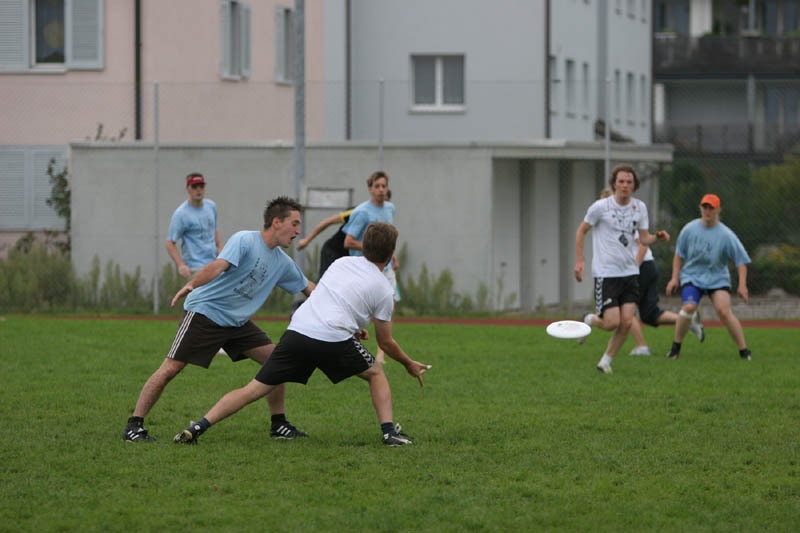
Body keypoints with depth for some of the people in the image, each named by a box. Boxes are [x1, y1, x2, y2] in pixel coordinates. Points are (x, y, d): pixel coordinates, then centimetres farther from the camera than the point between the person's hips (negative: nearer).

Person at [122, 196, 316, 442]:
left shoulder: (283, 262, 7)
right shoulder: (245, 241, -16)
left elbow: (307, 288, 23)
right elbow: (219, 265, -33)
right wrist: (192, 284, -47)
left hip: (237, 321, 8)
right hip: (205, 312, -8)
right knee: (170, 368, -12)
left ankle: (279, 425, 10)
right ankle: (134, 426, -7)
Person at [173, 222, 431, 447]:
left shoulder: (342, 263, 24)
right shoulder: (383, 290, 13)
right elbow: (386, 342, 23)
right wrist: (409, 364, 39)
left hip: (297, 332, 3)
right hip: (334, 339, -3)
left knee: (254, 389, 4)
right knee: (375, 373, 24)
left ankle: (199, 426, -8)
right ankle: (389, 431, 12)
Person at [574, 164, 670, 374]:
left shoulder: (639, 207, 5)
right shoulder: (601, 207, -8)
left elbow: (644, 237, 8)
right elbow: (582, 231, 2)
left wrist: (657, 237, -15)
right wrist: (579, 261, -3)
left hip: (629, 271, 5)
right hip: (605, 272, -5)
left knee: (627, 322, -4)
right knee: (612, 322, -12)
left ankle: (606, 361, 12)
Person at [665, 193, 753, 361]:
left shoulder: (726, 235, -8)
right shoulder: (689, 229, -1)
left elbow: (741, 260, -4)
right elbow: (679, 254, 11)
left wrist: (742, 285, -12)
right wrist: (675, 278, 5)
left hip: (717, 278, -1)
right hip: (692, 276, 1)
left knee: (724, 311, -20)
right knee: (688, 307, -24)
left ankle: (744, 351, -12)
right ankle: (676, 347, -7)